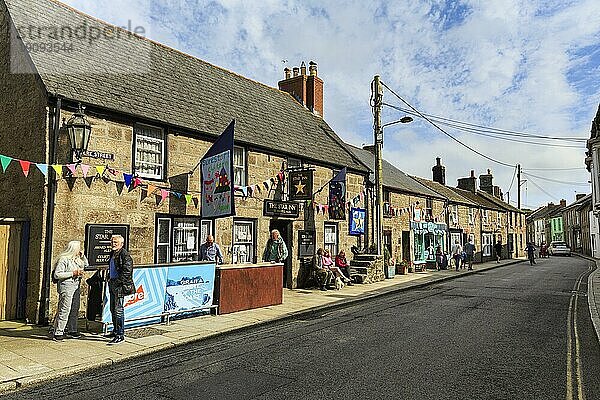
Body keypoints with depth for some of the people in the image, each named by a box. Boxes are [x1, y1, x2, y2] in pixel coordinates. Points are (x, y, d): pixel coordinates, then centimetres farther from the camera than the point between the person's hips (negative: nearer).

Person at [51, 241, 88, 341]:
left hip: (76, 286, 9)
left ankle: (72, 330, 19)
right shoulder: (63, 259, -10)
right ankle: (58, 333, 0)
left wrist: (82, 255, 16)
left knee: (75, 309, 10)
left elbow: (86, 265, 33)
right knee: (64, 310, -7)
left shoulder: (77, 259, 15)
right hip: (66, 286, -9)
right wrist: (73, 273, -18)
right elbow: (57, 275, -15)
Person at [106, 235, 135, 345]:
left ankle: (120, 335, -3)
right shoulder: (112, 254, 15)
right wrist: (110, 280, 15)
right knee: (113, 309, 17)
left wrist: (117, 282, -18)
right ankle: (115, 331, 31)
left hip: (120, 286, -10)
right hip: (113, 286, 10)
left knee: (118, 310, -8)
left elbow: (127, 271, -20)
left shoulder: (125, 255, -14)